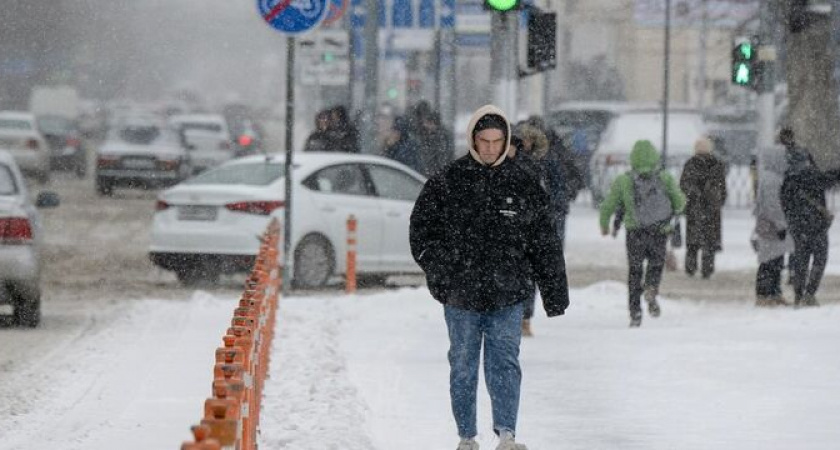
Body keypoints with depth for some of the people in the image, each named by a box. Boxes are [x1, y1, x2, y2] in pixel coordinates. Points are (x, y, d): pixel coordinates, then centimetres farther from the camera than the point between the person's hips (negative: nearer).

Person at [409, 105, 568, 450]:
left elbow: (546, 246, 9)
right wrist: (439, 270, -9)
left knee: (504, 362, -8)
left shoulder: (523, 186, 5)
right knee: (463, 366, 7)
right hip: (461, 295, 0)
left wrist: (555, 294, 8)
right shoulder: (446, 183, 0)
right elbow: (421, 230, 4)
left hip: (507, 295, 0)